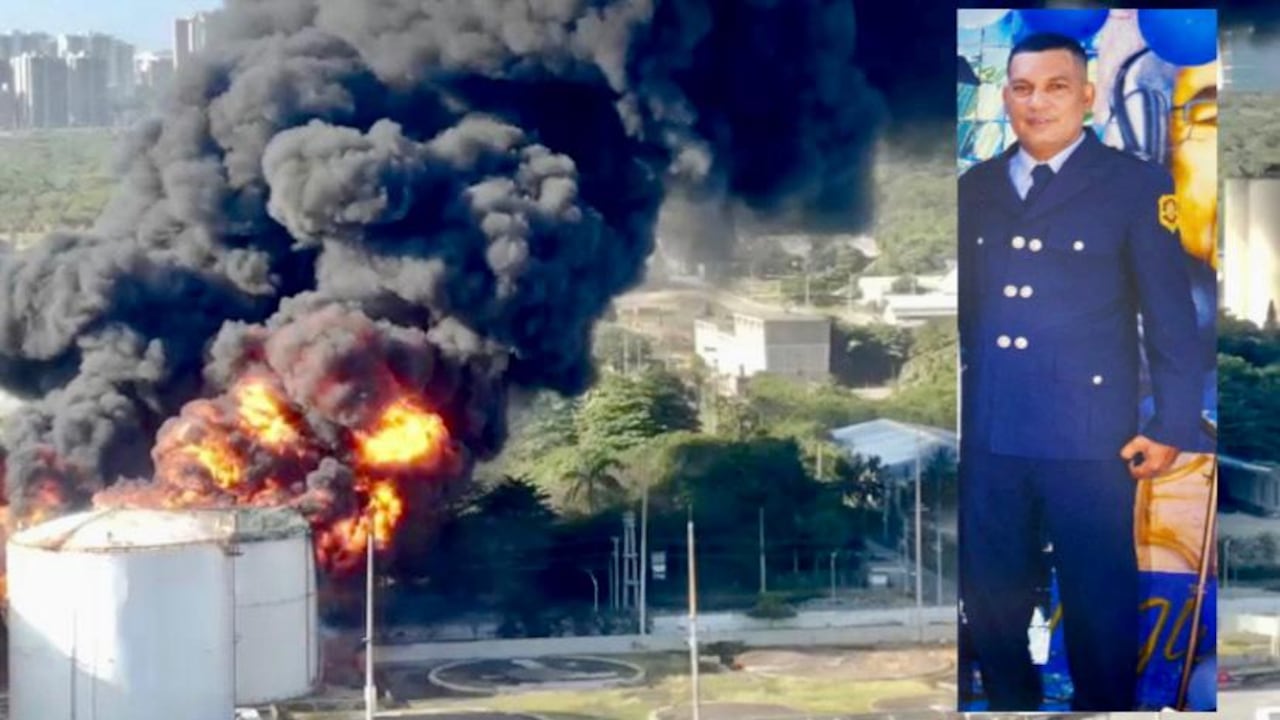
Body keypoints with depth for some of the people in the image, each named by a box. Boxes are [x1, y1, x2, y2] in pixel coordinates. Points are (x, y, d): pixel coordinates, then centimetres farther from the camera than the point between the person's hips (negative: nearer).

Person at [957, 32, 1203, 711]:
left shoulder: (1136, 185, -2)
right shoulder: (976, 187, 9)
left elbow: (1171, 316, -3)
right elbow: (964, 304, 12)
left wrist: (1174, 426, -7)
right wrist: (958, 410, 11)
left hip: (1089, 437, -4)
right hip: (987, 433, 4)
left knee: (1100, 603, 6)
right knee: (991, 598, 12)